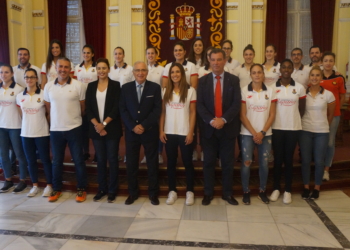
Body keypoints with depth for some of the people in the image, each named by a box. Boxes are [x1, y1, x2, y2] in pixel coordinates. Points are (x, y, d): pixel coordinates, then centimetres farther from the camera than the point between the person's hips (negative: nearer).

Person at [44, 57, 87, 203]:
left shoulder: (78, 85, -7)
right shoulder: (48, 86, 2)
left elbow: (83, 107, 3)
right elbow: (48, 108, 11)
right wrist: (54, 122, 13)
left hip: (74, 129, -2)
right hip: (55, 130, 3)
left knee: (78, 160, 5)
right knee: (56, 161, 13)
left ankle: (81, 189, 19)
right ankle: (56, 189, 29)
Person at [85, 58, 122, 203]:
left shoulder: (115, 85, -1)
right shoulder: (91, 86, 8)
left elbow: (117, 108, -8)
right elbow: (88, 108, 3)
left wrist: (104, 124, -14)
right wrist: (97, 125, -11)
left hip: (112, 128, -3)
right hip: (96, 129, 3)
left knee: (112, 159, 3)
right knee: (100, 160, 10)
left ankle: (112, 190, 15)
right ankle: (102, 188, 23)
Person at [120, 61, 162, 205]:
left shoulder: (155, 87, 1)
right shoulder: (125, 88, 5)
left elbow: (157, 109, -6)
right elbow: (123, 109, 1)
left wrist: (144, 125, -14)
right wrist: (133, 126, -11)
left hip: (150, 131, -1)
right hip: (131, 131, 2)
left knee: (152, 163, 7)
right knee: (131, 163, 8)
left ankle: (153, 193, 21)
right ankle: (133, 192, 23)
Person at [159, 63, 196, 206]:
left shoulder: (190, 91, -1)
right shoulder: (165, 91, 7)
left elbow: (192, 113, -2)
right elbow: (163, 112, 7)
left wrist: (190, 132, -9)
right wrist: (161, 131, 0)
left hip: (185, 133, -2)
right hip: (169, 133, 3)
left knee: (187, 162, 6)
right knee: (171, 162, 10)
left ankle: (190, 192, 18)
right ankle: (172, 191, 20)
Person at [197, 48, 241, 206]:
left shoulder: (234, 80, 3)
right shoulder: (203, 81, 5)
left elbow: (236, 104, -5)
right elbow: (200, 105, -3)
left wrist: (223, 119, -18)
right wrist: (211, 120, -17)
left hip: (228, 127, 0)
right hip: (208, 128, 0)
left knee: (228, 163, 8)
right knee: (208, 162, 8)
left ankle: (227, 193, 23)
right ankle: (208, 193, 21)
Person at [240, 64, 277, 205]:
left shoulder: (270, 91, 3)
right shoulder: (244, 91, -3)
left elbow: (272, 114, 1)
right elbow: (242, 115, -5)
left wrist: (262, 132, -8)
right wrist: (254, 133, -10)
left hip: (265, 134, 2)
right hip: (248, 133, -2)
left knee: (264, 163, 6)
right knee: (246, 163, -2)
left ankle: (262, 191, 24)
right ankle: (246, 192, 15)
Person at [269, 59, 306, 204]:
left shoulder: (300, 88, 0)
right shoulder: (272, 87, -2)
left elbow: (302, 109, 8)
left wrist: (295, 121, 8)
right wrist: (271, 122, 1)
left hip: (293, 128, 1)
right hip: (277, 128, 0)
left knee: (289, 159, 7)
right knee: (277, 159, 6)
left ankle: (288, 190, 18)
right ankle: (276, 188, 20)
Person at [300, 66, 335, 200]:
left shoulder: (328, 95, -3)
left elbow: (330, 114, 9)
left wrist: (323, 126, 14)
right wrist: (302, 123, 4)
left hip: (322, 132, 0)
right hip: (305, 131, 0)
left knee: (319, 161, 6)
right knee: (305, 160, 6)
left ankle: (317, 188, 22)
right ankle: (306, 187, 21)